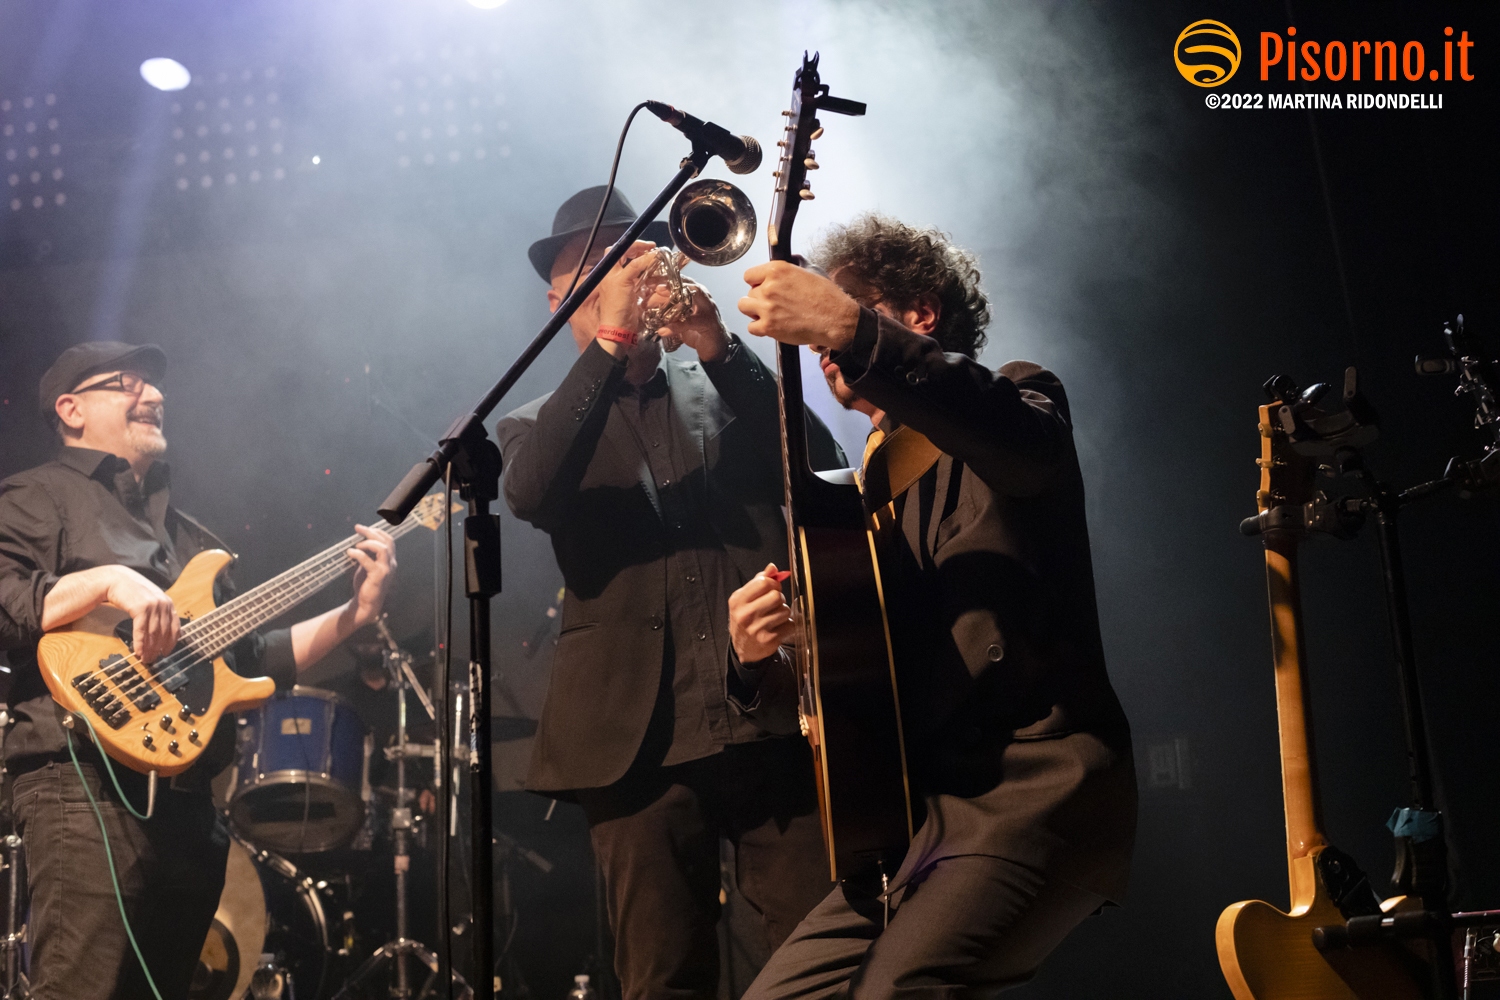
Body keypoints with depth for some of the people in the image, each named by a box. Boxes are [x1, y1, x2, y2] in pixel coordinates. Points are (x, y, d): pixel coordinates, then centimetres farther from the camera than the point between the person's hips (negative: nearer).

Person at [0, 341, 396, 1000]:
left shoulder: (186, 533, 27)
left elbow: (251, 659, 24)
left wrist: (353, 614, 14)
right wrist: (105, 582, -22)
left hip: (188, 800, 8)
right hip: (87, 783, -8)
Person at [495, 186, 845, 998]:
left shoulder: (726, 391, 19)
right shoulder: (543, 424, 15)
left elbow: (821, 467, 1)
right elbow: (529, 495, -8)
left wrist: (720, 348, -8)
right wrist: (611, 340, -13)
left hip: (770, 719, 1)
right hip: (640, 741, 0)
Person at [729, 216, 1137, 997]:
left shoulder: (1018, 402, 4)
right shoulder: (865, 493, 22)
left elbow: (1028, 441, -24)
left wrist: (849, 330, -32)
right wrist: (767, 655, -1)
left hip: (1036, 792, -7)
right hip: (918, 814, 8)